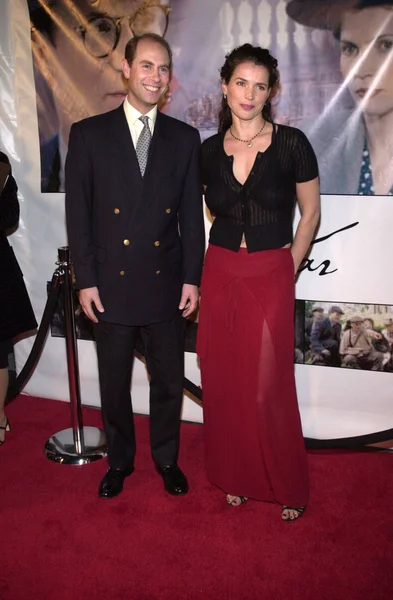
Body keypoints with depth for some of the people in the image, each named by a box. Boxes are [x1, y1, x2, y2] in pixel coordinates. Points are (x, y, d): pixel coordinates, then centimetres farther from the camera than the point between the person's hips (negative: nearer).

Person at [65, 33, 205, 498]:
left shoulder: (185, 138, 4)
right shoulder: (88, 134, -1)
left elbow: (192, 215, 4)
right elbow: (78, 214, -2)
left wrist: (192, 278, -1)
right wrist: (85, 280, -6)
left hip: (166, 284, 1)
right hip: (111, 284, -1)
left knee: (168, 381, 13)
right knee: (114, 383, 14)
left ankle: (167, 458, 36)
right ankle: (119, 460, 36)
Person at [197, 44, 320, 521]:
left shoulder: (291, 144, -6)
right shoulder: (209, 150, 5)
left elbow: (310, 214, 3)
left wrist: (288, 268, 1)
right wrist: (198, 274, 11)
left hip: (271, 276, -3)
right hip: (220, 274, 4)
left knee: (269, 387, -1)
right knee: (222, 383, 9)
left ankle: (288, 487, 22)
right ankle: (235, 477, 29)